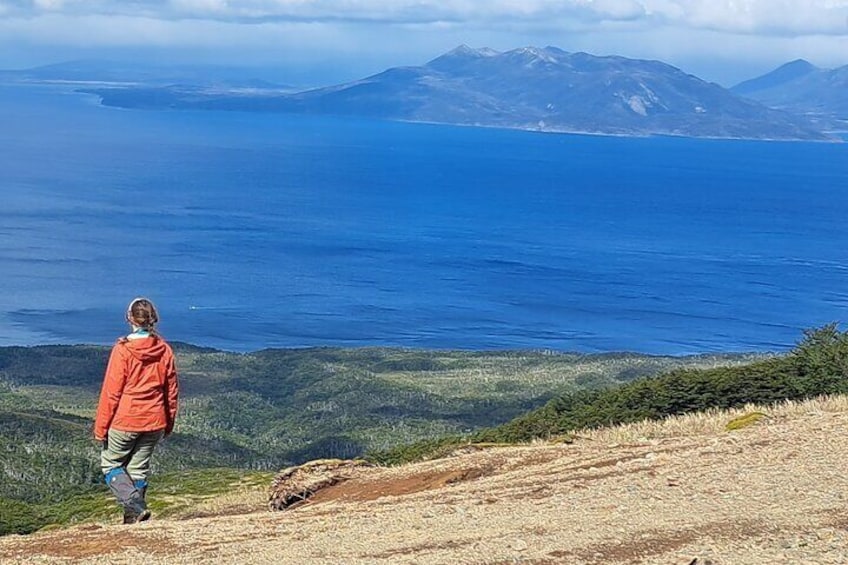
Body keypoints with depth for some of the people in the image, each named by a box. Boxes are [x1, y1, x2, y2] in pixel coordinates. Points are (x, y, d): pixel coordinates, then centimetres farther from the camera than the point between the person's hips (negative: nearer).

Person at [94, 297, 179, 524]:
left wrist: (101, 426, -4)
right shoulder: (164, 350, 0)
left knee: (110, 464, 11)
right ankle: (132, 519, 16)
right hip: (154, 423, 4)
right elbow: (172, 390, 7)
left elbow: (111, 392, -12)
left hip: (124, 421, -4)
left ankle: (135, 506, -8)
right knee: (139, 469, 15)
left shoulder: (123, 350, -14)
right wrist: (169, 423, 19)